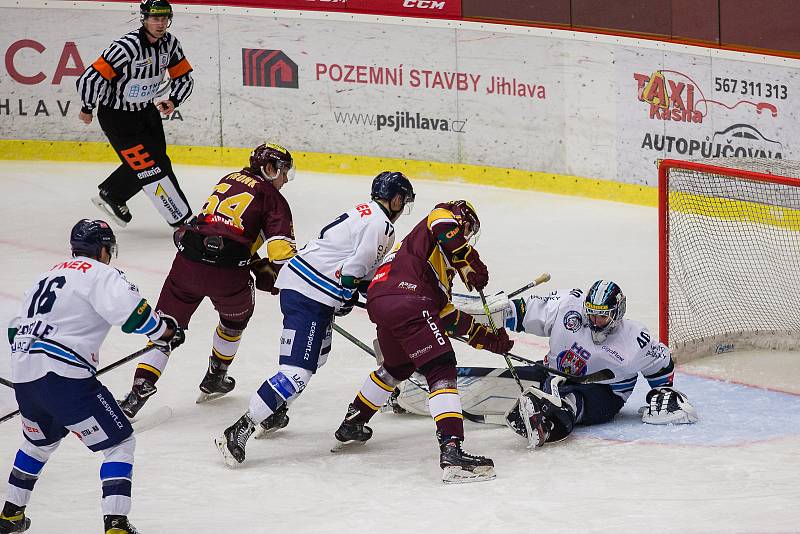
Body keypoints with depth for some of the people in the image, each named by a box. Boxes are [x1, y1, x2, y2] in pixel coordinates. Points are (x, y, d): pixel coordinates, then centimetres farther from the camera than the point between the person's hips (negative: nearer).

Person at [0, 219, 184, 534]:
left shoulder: (49, 275, 24)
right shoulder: (100, 274, -1)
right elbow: (129, 310, -18)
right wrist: (165, 331, -3)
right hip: (63, 377, -9)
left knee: (40, 441, 33)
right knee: (119, 443, 0)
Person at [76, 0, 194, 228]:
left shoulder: (170, 43, -7)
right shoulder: (126, 47, -30)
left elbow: (184, 78, 5)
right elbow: (90, 78, -28)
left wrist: (173, 101, -14)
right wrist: (87, 109, -12)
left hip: (146, 111, 8)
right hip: (117, 116, -8)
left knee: (157, 157, 20)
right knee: (152, 168, -8)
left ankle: (110, 195, 39)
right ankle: (183, 222, 0)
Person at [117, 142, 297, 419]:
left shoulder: (229, 180, 24)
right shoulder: (272, 198, 6)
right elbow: (281, 248, -5)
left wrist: (258, 265, 27)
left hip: (188, 259, 4)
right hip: (227, 272, -4)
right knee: (236, 315, 28)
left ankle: (140, 390, -2)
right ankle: (214, 379, 39)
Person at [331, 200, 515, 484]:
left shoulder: (442, 268, 37)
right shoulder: (445, 217, 14)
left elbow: (445, 313, 32)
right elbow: (441, 221, -13)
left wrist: (485, 336, 29)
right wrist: (469, 262, -10)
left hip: (379, 302, 10)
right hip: (406, 301, -10)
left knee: (396, 367, 33)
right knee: (441, 370, -12)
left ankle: (350, 428, 47)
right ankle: (451, 450, -26)